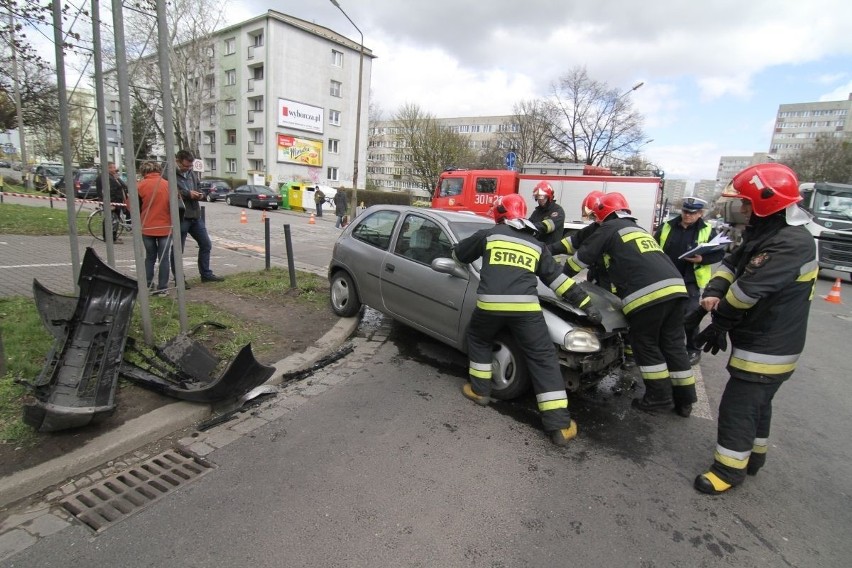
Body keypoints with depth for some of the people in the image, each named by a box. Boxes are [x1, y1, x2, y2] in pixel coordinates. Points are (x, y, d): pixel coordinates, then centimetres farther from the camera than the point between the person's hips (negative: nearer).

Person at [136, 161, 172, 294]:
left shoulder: (141, 185, -5)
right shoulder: (168, 185, -3)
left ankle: (147, 285, 18)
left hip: (147, 227, 0)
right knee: (164, 258, 6)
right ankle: (162, 287, 7)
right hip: (165, 227, 0)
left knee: (150, 257, 16)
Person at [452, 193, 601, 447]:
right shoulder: (536, 245, 24)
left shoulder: (488, 235, 17)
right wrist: (586, 303, 24)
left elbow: (458, 254, 29)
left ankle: (479, 389, 33)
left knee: (478, 339, 29)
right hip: (526, 306, 1)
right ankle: (559, 424, 6)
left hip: (490, 304, -1)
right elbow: (557, 278, 21)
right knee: (544, 359, 7)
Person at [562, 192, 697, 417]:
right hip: (675, 287, 8)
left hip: (646, 294, -8)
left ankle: (659, 395, 12)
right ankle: (685, 399, 21)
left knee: (645, 345, 7)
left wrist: (562, 275, 25)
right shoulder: (639, 230, 31)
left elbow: (582, 256, 11)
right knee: (673, 344, 14)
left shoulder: (608, 229, 8)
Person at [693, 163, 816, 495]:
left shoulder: (790, 243, -26)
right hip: (762, 340, 10)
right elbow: (732, 263, 5)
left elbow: (749, 290, -28)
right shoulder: (765, 234, 8)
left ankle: (730, 469, 12)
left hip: (767, 348, -10)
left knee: (737, 407, -2)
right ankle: (754, 456, 40)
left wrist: (718, 322, -14)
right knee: (757, 402, 23)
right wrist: (713, 292, -15)